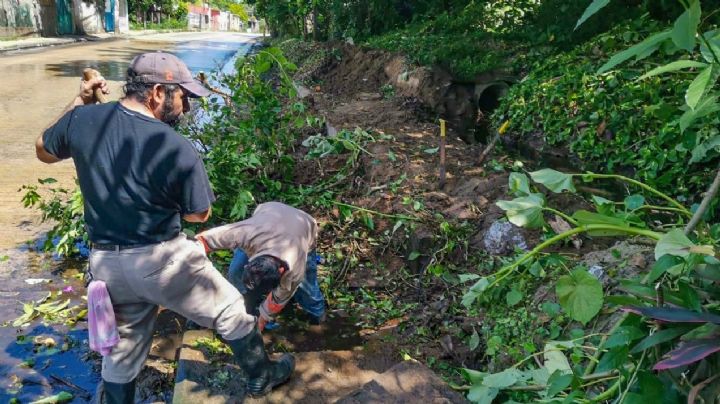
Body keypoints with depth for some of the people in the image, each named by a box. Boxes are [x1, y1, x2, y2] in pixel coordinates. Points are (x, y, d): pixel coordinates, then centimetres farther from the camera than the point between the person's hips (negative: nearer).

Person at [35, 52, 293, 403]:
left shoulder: (83, 120, -7)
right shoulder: (176, 148, -21)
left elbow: (44, 151, 15)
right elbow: (199, 214, -9)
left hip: (106, 264, 5)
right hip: (162, 260, -5)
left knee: (122, 351, 24)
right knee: (231, 311, 19)